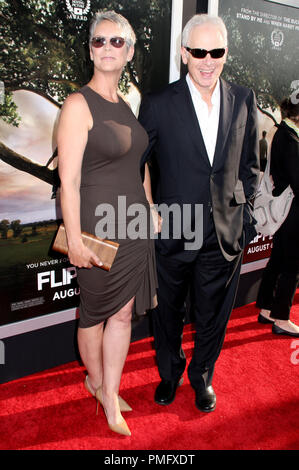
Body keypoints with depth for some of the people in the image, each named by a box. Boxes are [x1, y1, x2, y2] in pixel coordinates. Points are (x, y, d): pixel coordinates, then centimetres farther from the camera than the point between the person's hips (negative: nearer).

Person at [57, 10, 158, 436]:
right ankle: (95, 380, 38)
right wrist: (74, 240, -18)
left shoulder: (126, 105, 12)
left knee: (124, 311, 11)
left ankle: (110, 395, 26)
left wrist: (150, 210, 17)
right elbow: (68, 180, -16)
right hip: (99, 226, -7)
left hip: (134, 226, 7)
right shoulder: (78, 104, -11)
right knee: (96, 312, 12)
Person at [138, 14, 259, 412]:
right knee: (168, 312, 17)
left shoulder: (244, 101, 1)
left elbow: (250, 164, 11)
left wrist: (240, 209, 6)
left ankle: (202, 376, 43)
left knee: (212, 316, 16)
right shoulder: (158, 105, -8)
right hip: (173, 233, -2)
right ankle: (169, 372, 45)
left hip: (225, 234, 2)